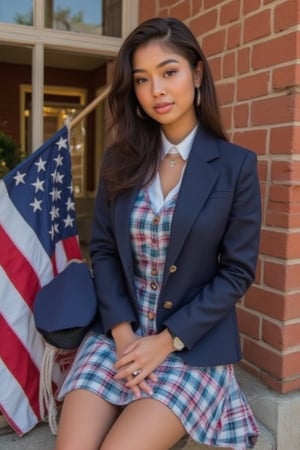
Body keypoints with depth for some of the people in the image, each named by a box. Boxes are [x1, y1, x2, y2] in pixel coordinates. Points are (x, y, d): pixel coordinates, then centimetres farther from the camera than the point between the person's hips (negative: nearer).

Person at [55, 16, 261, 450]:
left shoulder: (236, 165, -6)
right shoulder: (120, 159, 4)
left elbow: (237, 272, -6)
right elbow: (103, 249, 3)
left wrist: (168, 340, -12)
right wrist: (122, 331, -10)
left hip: (194, 344, -2)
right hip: (118, 334, 3)